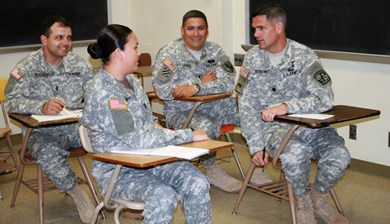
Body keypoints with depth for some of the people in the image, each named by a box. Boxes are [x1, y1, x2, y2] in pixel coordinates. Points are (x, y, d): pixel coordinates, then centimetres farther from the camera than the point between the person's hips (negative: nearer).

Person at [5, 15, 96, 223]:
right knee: (49, 153, -37)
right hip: (43, 131, -3)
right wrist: (42, 107, -34)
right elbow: (12, 101, -15)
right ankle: (77, 195, -12)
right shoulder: (27, 67, -2)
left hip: (76, 127, 3)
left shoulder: (79, 64, 8)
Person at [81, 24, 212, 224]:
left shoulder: (131, 81, 10)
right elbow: (138, 140, -26)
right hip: (117, 172, -8)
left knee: (198, 183, -15)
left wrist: (156, 128, -1)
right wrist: (190, 136, -20)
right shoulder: (102, 96, -21)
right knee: (163, 195, -33)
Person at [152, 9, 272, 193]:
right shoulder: (169, 54, -6)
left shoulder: (215, 51, 6)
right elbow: (163, 91, -19)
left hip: (215, 106, 5)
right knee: (207, 127, -35)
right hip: (181, 111, -5)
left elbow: (230, 83, -8)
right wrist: (203, 81, -12)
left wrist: (197, 87, -24)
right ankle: (212, 172, -9)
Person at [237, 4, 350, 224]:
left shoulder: (304, 55, -4)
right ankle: (302, 201, -2)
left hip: (309, 123, 0)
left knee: (339, 156, -26)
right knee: (295, 152, -34)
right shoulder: (252, 58, 3)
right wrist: (256, 146, -10)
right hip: (271, 126, 0)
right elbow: (247, 106, 2)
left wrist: (286, 107, -29)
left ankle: (318, 198, 6)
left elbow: (325, 99, -16)